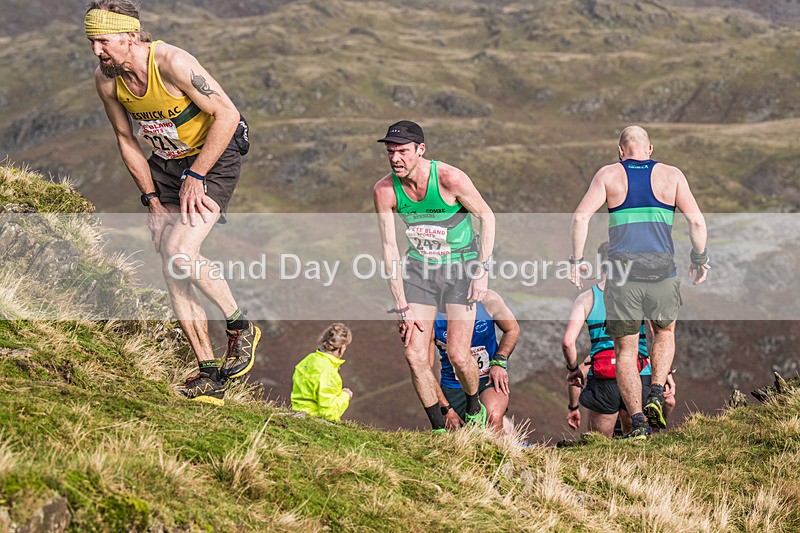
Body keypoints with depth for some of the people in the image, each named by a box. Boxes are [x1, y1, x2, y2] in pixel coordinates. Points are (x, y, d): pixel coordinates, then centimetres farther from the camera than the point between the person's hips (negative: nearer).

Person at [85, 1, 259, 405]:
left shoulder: (172, 63, -28)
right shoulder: (106, 80, -9)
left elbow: (227, 115, -23)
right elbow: (126, 140, 5)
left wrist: (194, 177, -21)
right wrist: (152, 199, -1)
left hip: (214, 158, -6)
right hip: (166, 163, 6)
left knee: (180, 253, -24)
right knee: (171, 269, -1)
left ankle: (240, 327, 0)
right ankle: (210, 378, 5)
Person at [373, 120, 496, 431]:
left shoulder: (450, 178, -22)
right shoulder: (384, 191, -13)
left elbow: (487, 216, -7)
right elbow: (389, 249, -7)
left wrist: (483, 270, -12)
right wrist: (402, 306, -10)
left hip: (461, 267, -3)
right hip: (420, 266, 3)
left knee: (458, 356, -9)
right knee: (414, 354, -9)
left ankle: (475, 409, 22)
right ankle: (439, 428, 8)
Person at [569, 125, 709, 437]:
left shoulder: (609, 175, 6)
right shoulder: (671, 175, 7)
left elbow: (580, 216, -5)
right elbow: (696, 221, -2)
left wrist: (576, 260, 2)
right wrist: (700, 259, 11)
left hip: (622, 273, -1)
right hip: (662, 272, 1)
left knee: (625, 351, 10)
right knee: (664, 332, 27)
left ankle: (637, 421, -3)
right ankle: (656, 396, 7)